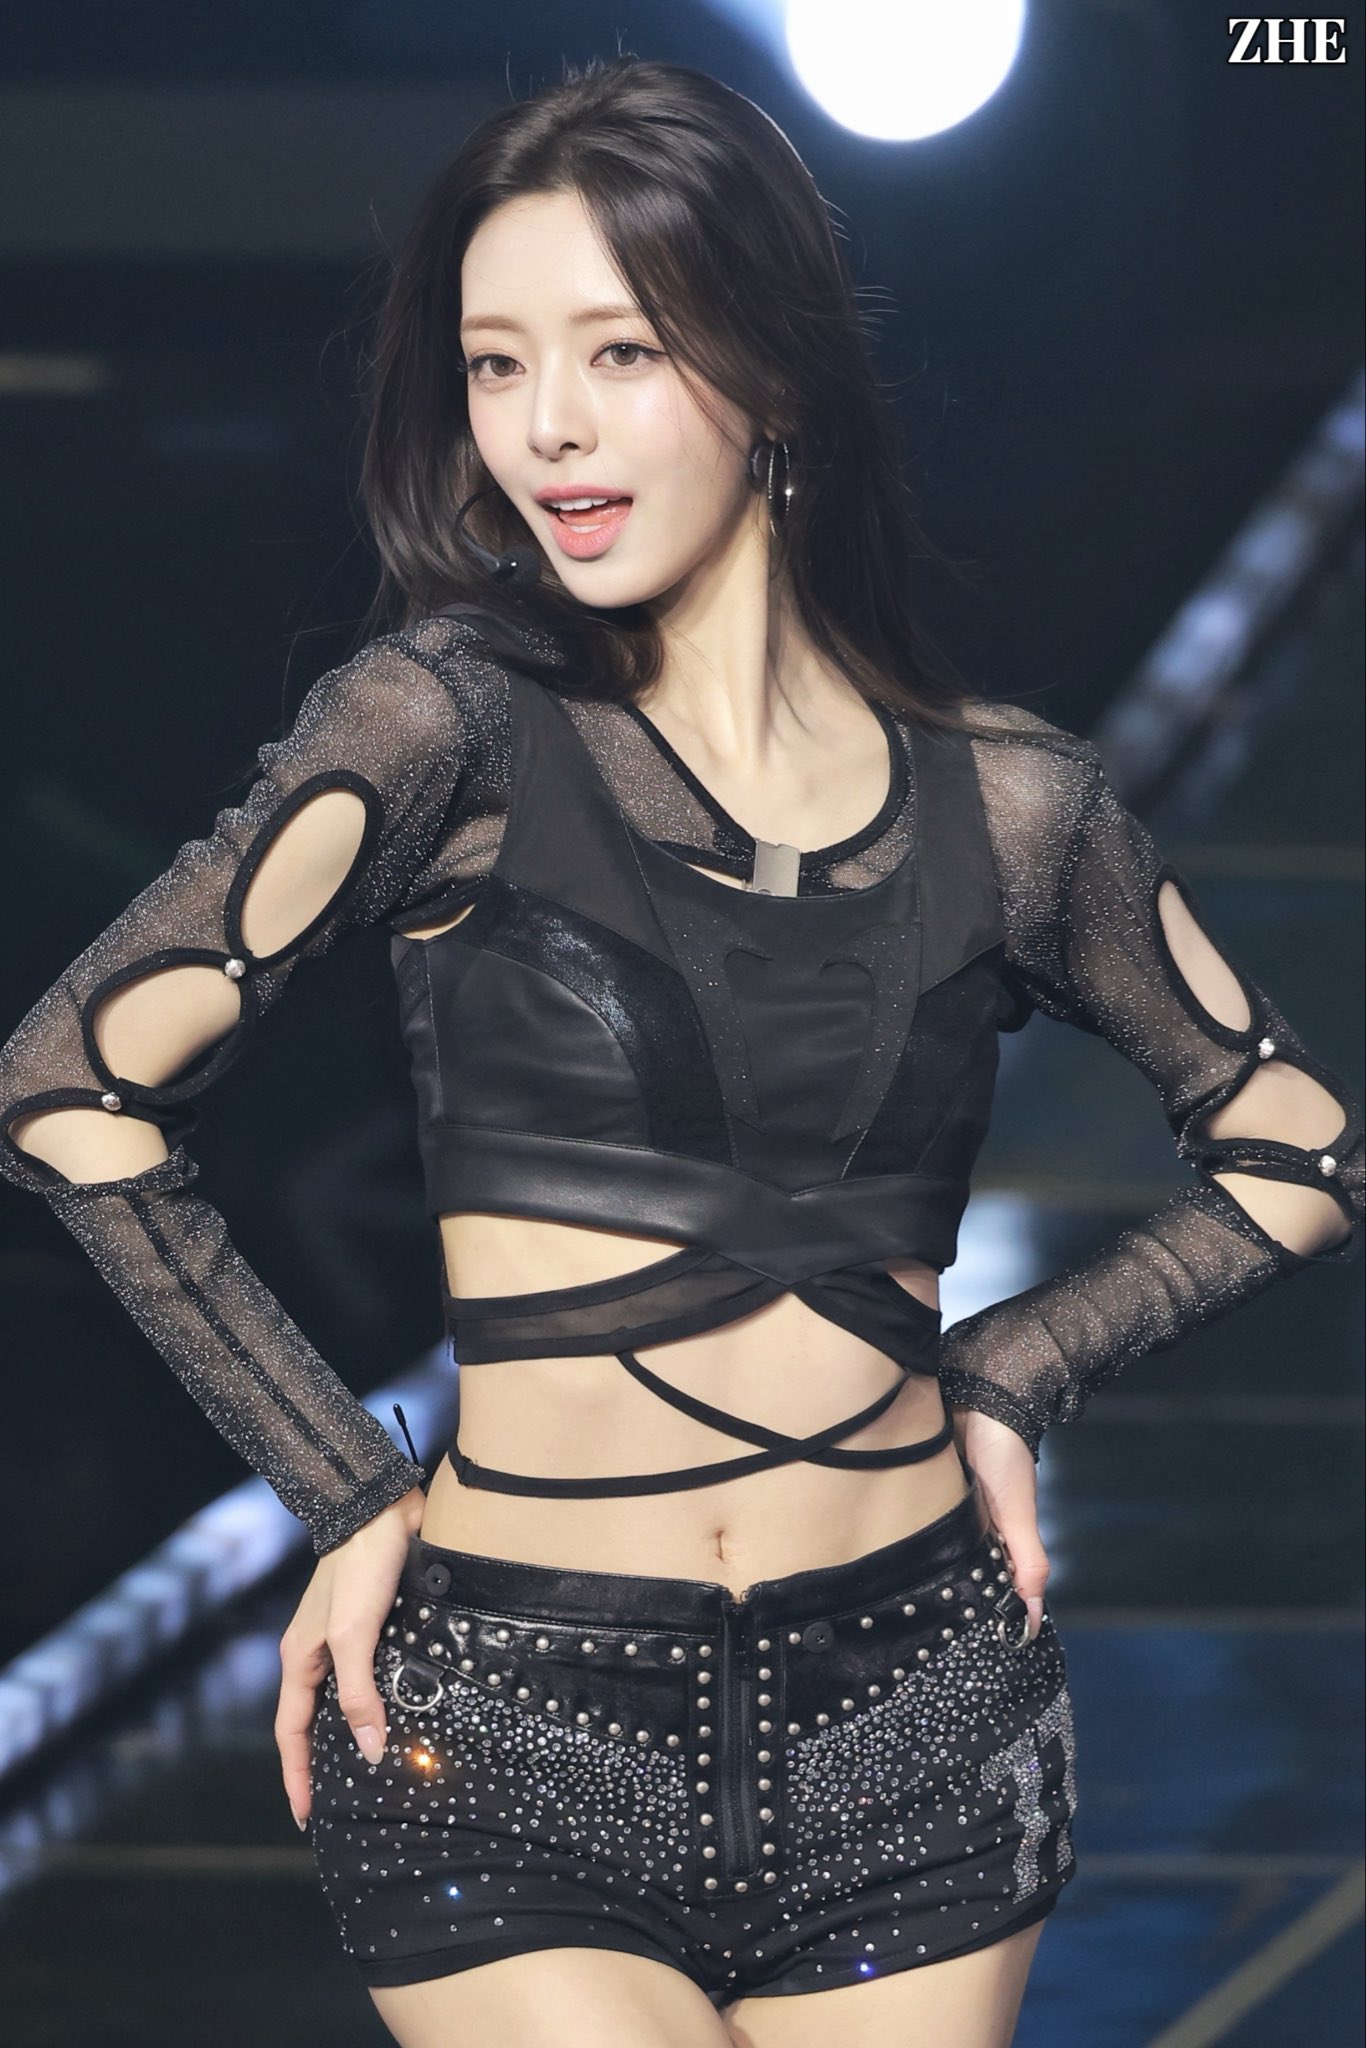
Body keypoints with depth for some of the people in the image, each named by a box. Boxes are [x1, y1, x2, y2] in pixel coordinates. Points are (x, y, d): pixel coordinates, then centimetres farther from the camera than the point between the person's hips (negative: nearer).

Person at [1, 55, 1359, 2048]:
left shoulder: (1008, 803, 4)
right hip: (513, 1746, -3)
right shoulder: (460, 722, -5)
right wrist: (351, 1497, -7)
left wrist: (1008, 1372, 5)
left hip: (914, 1731, 3)